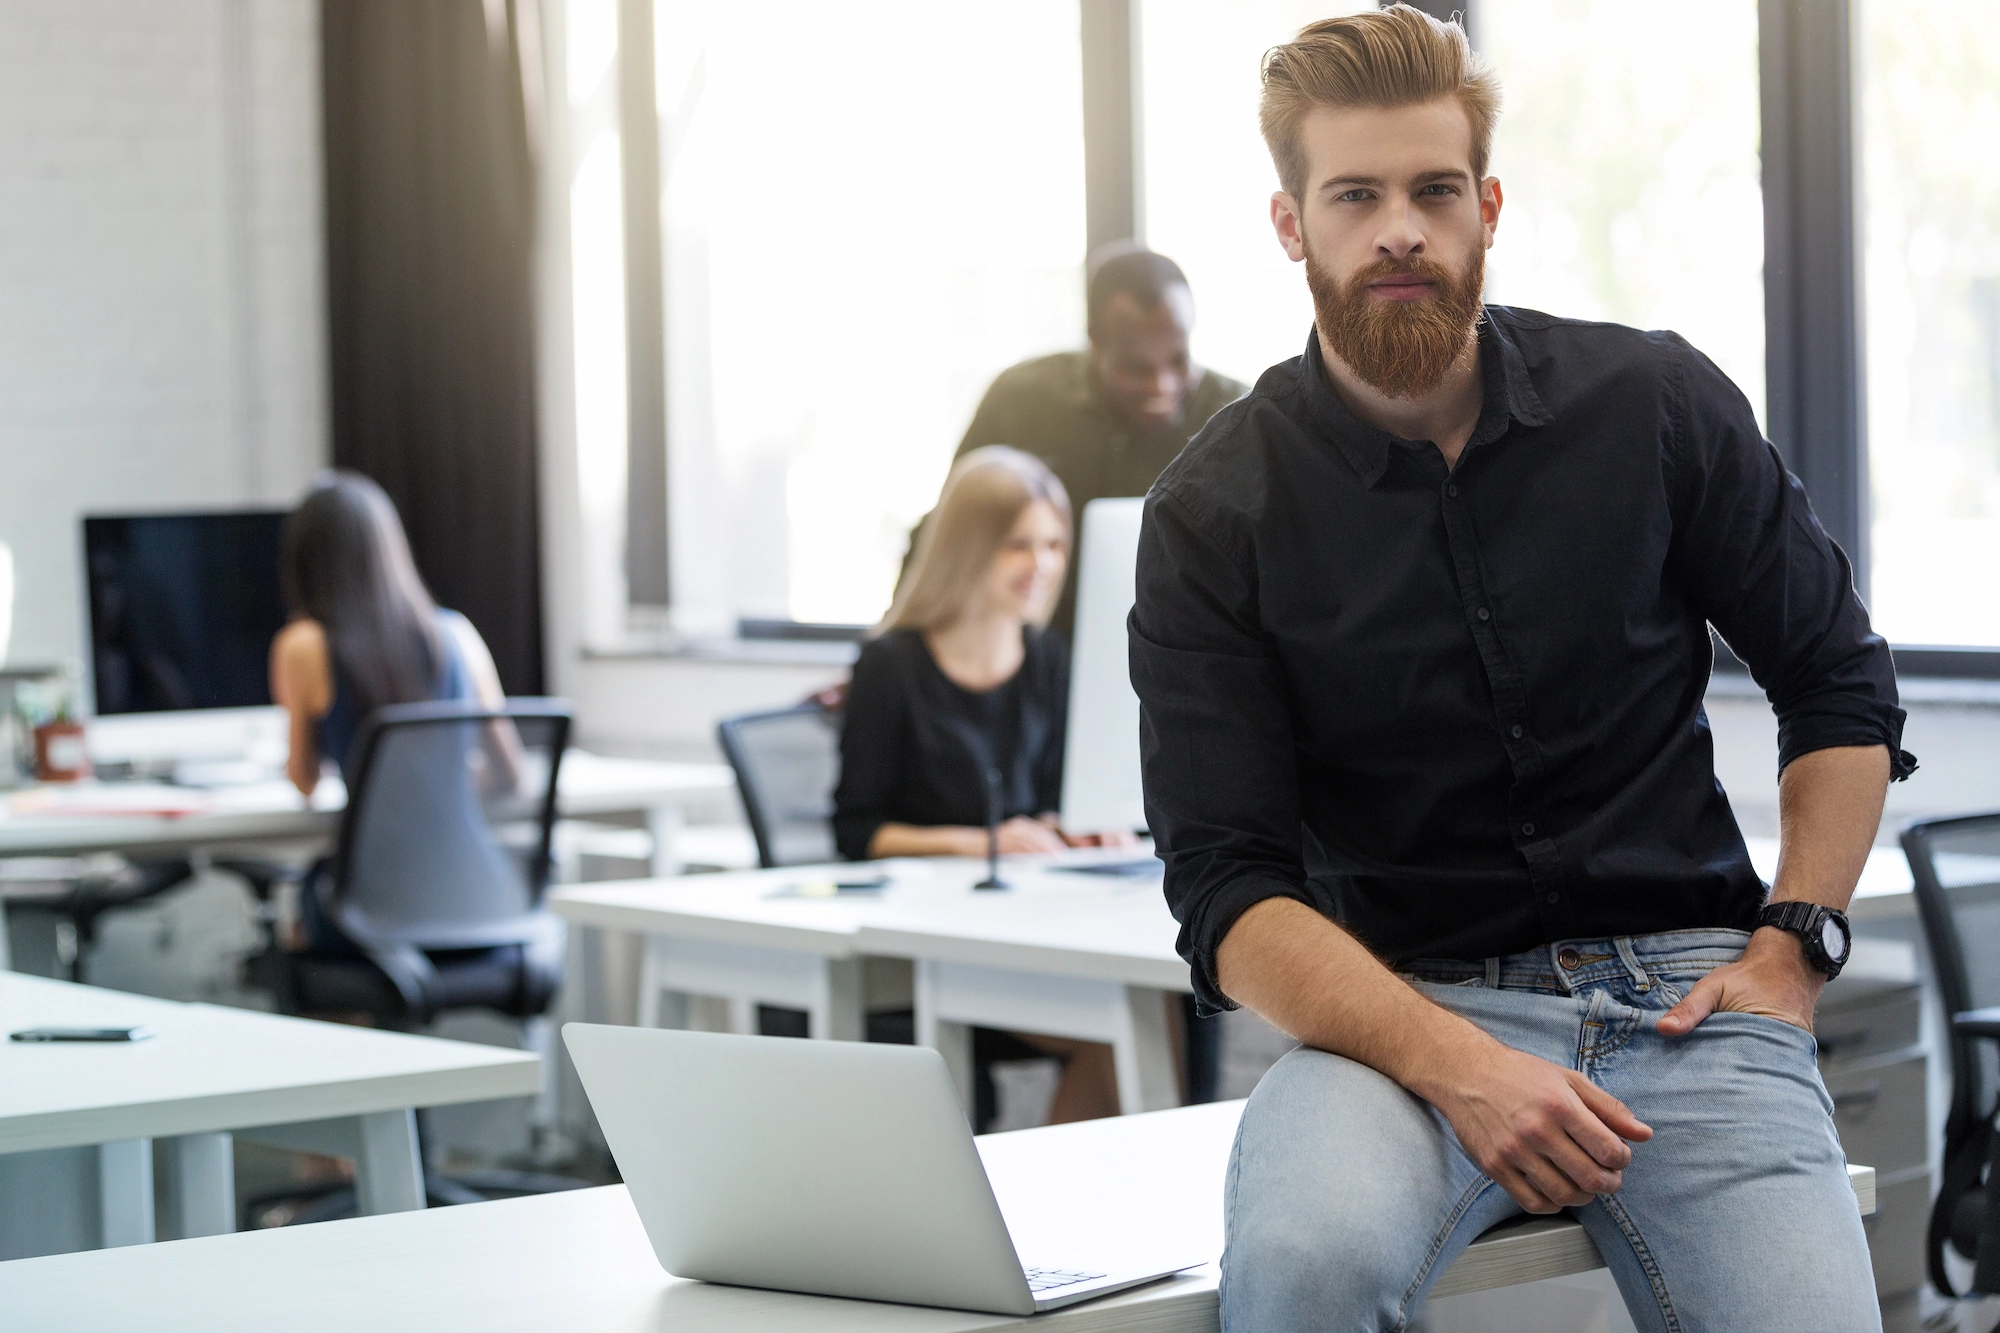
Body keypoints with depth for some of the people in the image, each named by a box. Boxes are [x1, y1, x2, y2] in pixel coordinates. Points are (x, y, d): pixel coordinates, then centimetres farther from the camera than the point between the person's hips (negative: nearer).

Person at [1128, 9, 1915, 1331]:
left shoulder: (1655, 404, 3)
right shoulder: (1217, 514, -2)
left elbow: (1844, 689, 14)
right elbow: (1229, 891, -7)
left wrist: (1793, 947, 0)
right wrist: (1456, 1068, -21)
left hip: (1680, 990, 2)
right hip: (1402, 1005, -2)